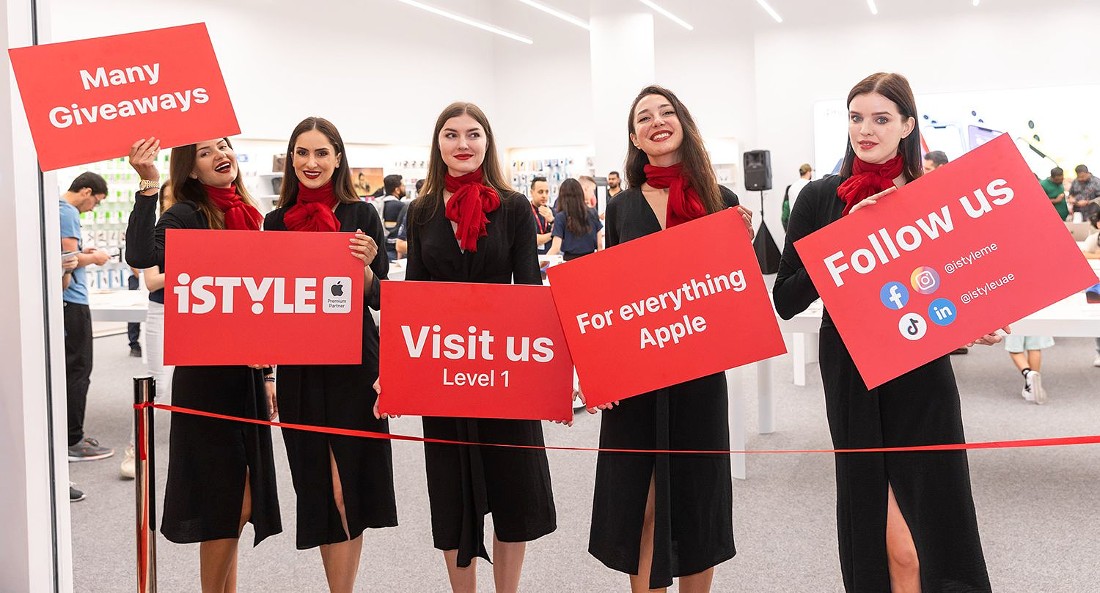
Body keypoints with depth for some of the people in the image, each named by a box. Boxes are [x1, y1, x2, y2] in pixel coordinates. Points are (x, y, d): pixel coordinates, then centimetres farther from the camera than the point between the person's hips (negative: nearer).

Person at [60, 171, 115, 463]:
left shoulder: (59, 209, 15)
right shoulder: (68, 214, -14)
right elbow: (70, 259, -20)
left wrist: (82, 253, 13)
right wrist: (94, 258, -4)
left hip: (65, 300, 10)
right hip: (72, 300, -10)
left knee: (70, 368, 15)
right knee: (77, 370, -6)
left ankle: (71, 434, 21)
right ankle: (73, 442, -3)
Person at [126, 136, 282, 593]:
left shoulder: (246, 216, 11)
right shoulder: (186, 216, -10)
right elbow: (141, 256, -32)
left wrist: (267, 373, 16)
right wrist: (149, 186, -33)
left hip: (245, 371, 7)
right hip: (205, 376, -7)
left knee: (239, 503, 14)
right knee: (230, 503, -2)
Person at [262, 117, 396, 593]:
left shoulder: (362, 215, -1)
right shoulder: (277, 222, 7)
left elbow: (380, 300, -1)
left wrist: (365, 268, -20)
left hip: (353, 365, -3)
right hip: (298, 370, 3)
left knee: (343, 487, -1)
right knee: (316, 486, 8)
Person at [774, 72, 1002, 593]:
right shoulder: (821, 198, 1)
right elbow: (786, 300, -4)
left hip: (923, 377, 1)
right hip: (852, 378, -1)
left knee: (939, 525, 3)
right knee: (895, 545, 4)